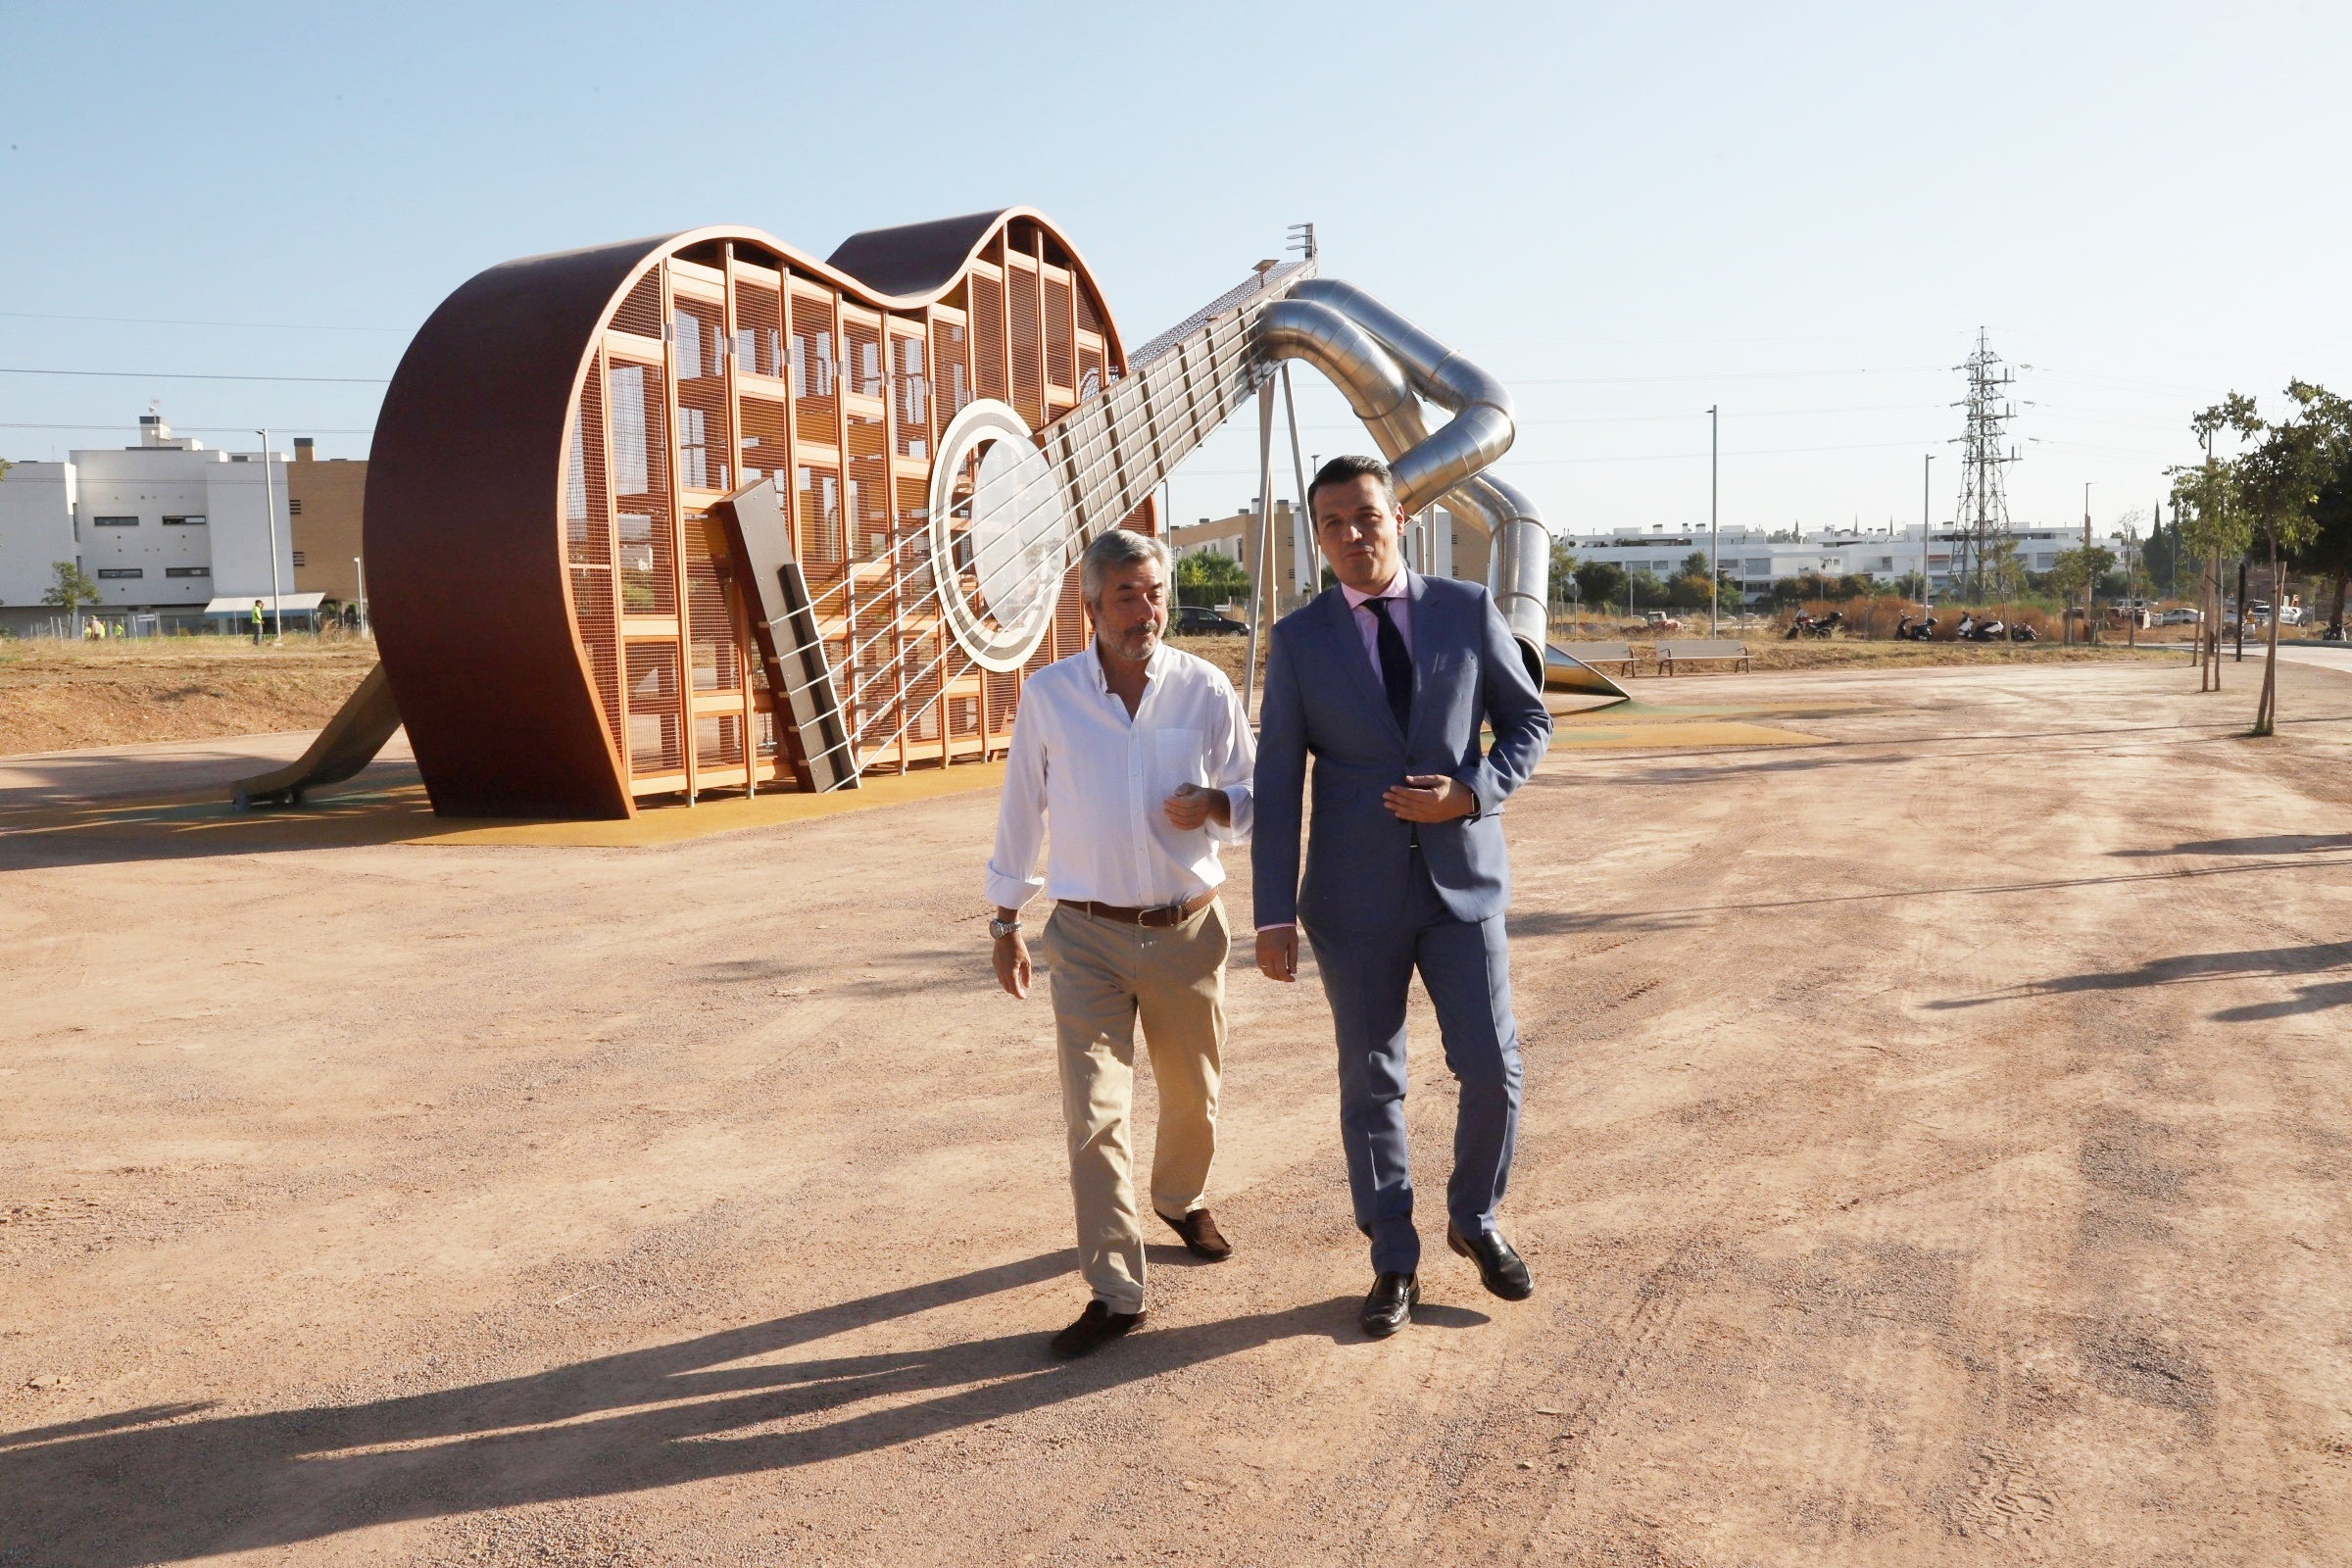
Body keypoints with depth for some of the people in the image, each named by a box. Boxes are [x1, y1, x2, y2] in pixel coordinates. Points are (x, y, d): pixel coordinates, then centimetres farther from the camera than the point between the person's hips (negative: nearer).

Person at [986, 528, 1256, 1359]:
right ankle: (1114, 1290, 4)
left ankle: (1181, 1199, 48)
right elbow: (1022, 809, 6)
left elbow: (1252, 798, 5)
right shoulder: (1047, 694, -3)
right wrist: (1005, 919, 10)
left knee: (1193, 1095, 17)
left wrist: (1215, 806, -19)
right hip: (1088, 934, -1)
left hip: (1188, 929, 1)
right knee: (1093, 1110, -6)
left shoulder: (1207, 690, -4)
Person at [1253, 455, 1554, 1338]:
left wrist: (1474, 791, -13)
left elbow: (1529, 723, 7)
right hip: (1355, 896, 0)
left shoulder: (1468, 610, 1)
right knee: (1371, 1082, 7)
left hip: (1463, 879, 1)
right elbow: (1277, 784, -2)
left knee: (1493, 1071, 0)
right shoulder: (1298, 639, -1)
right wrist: (1274, 914, -6)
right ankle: (1394, 1262, 24)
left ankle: (1475, 1222, 28)